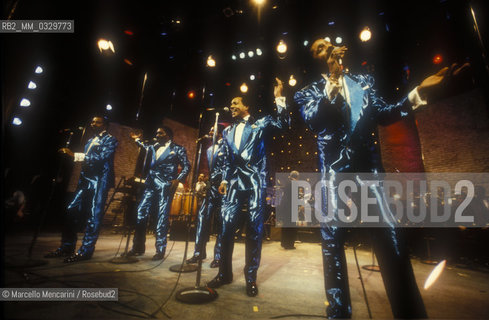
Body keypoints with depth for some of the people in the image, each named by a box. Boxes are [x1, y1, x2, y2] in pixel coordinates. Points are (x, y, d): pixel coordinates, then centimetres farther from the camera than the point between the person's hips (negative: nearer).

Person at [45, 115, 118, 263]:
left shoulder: (110, 140, -3)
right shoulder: (90, 140, 23)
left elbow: (101, 158, -18)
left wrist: (75, 155, -20)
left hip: (100, 181, -8)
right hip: (85, 179, 9)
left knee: (93, 216, -5)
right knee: (72, 211, 8)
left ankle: (85, 251, 3)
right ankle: (66, 247, 20)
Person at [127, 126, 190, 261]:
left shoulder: (178, 149, 3)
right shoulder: (154, 147, 19)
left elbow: (186, 166, -1)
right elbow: (147, 148, 43)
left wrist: (178, 180, -12)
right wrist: (138, 139, 36)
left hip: (166, 185, -6)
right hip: (151, 184, 6)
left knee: (162, 217, -5)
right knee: (141, 213, 3)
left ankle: (160, 250, 6)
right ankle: (138, 247, 17)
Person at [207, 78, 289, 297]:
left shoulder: (259, 124, 9)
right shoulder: (228, 131, 21)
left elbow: (282, 123, -7)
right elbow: (227, 160, 19)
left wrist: (279, 98, -14)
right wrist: (224, 179, 9)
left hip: (255, 181, -4)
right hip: (235, 181, 4)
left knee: (254, 228, 0)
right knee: (227, 225, 0)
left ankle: (251, 277, 13)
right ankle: (224, 273, 17)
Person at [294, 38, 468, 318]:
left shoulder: (363, 81, 21)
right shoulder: (309, 92, 11)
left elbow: (383, 114, 16)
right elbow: (313, 119, -9)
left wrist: (419, 93, 6)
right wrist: (333, 80, -13)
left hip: (368, 165, 3)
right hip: (334, 169, -2)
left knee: (391, 239, 2)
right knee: (332, 239, -1)